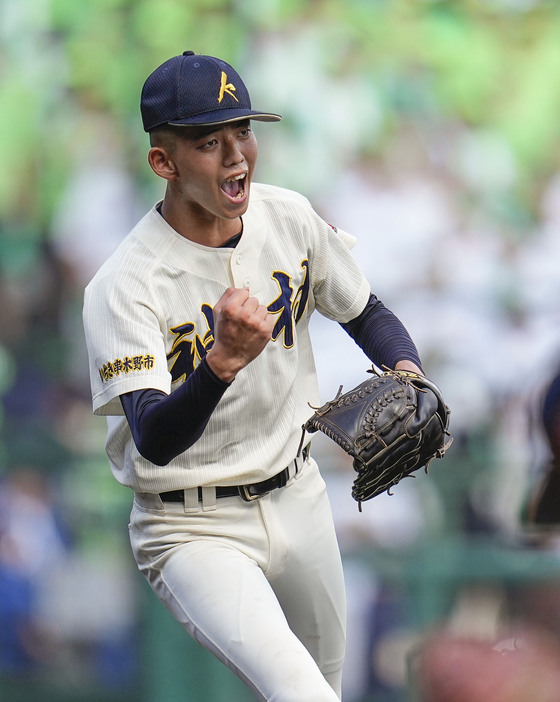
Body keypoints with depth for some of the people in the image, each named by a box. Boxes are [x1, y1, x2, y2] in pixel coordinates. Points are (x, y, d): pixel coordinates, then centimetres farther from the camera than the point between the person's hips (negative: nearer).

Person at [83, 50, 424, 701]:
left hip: (298, 498, 6)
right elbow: (154, 440, -35)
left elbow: (366, 312, 11)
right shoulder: (123, 287, -24)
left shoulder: (290, 217, -6)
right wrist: (223, 361, -53)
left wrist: (408, 371, -11)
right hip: (193, 530, -6)